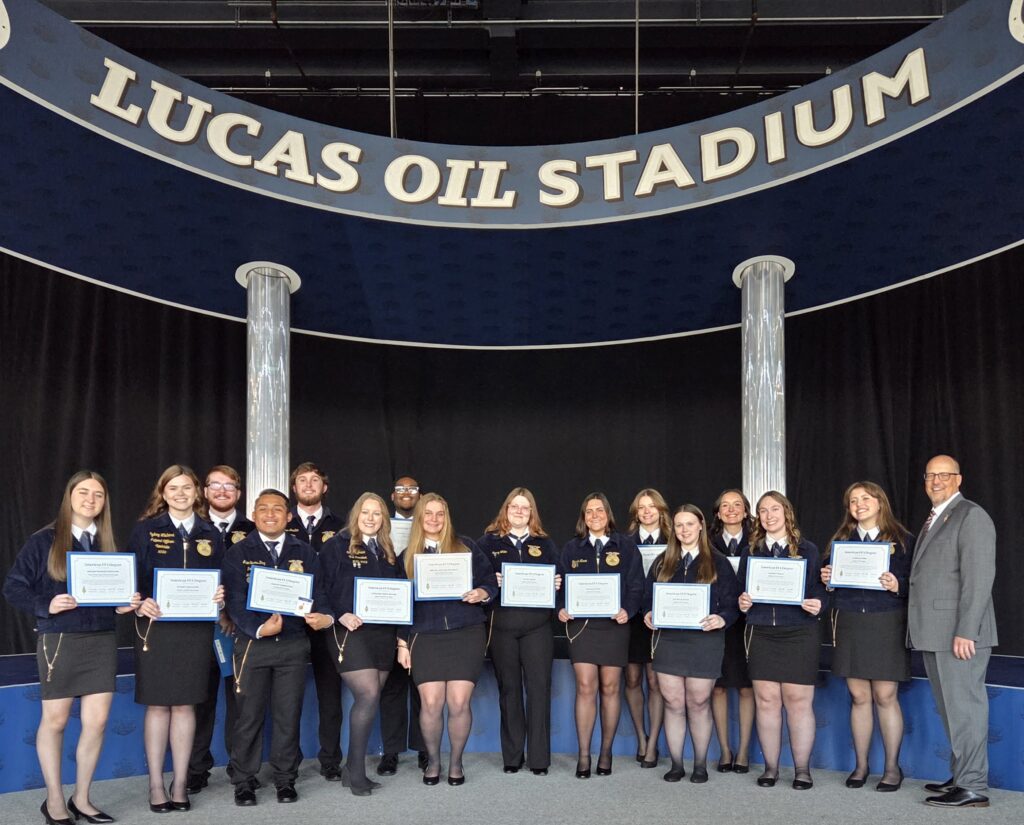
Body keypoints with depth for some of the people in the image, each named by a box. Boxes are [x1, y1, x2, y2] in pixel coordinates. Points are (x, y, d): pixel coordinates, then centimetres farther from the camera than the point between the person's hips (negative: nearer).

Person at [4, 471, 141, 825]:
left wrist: (123, 606, -4)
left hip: (101, 641, 4)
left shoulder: (107, 543, 9)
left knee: (97, 721, 3)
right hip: (59, 642, -4)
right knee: (54, 720, 6)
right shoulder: (44, 541, -3)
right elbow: (13, 586, -4)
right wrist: (46, 606, -18)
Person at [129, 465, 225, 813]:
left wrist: (221, 595, -9)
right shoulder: (146, 529, 2)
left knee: (185, 705, 7)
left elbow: (221, 579, 12)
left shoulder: (210, 534, 10)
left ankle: (180, 783, 16)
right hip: (155, 625, -2)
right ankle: (156, 785, 13)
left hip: (196, 628, 2)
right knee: (158, 705, 3)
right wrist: (140, 603, -18)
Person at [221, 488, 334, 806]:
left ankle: (285, 779, 20)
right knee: (249, 715, 5)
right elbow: (235, 600, -6)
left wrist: (325, 617, -17)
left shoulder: (305, 553, 9)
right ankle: (244, 781, 18)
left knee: (288, 715, 7)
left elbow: (318, 593, 6)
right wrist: (258, 628, -22)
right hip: (252, 644, -2)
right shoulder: (238, 553, 2)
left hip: (294, 644, 2)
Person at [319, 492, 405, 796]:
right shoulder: (336, 546, 0)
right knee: (369, 695, -15)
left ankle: (353, 768, 17)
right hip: (350, 631, -6)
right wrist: (340, 614, -17)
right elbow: (323, 586, -6)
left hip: (382, 632, 6)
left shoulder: (388, 552, 16)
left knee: (367, 700, 6)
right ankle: (356, 771, -3)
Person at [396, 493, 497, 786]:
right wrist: (402, 642, 6)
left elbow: (490, 580, 8)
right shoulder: (408, 555, 10)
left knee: (459, 702, -5)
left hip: (466, 633, -1)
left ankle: (456, 763, 15)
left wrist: (482, 593, -15)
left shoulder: (465, 546, 7)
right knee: (430, 703, -4)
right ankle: (432, 762, 18)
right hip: (425, 637, 1)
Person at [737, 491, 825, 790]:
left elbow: (818, 589, 4)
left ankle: (802, 769, 11)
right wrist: (742, 603, -7)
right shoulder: (751, 551, 12)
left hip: (800, 634, -2)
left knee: (799, 701, -1)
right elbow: (742, 589, 14)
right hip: (761, 634, 2)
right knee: (766, 701, 3)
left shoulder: (807, 550, 6)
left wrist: (817, 605, -16)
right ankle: (770, 767, 14)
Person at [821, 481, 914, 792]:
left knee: (885, 697, 1)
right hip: (849, 624, 3)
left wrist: (898, 585, -21)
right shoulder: (841, 539, 13)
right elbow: (831, 578, 14)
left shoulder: (901, 539, 2)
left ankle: (892, 768, 15)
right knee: (858, 697, 8)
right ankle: (860, 766, 20)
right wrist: (825, 578, -7)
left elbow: (914, 581, -2)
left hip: (887, 624, -3)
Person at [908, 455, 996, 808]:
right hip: (934, 633, 9)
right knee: (950, 709, 15)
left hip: (959, 634, -9)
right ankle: (961, 776, 24)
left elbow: (979, 578, -16)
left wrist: (966, 632, -20)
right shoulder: (934, 520, 19)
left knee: (964, 707, -3)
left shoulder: (971, 516, -8)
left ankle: (973, 787, 3)